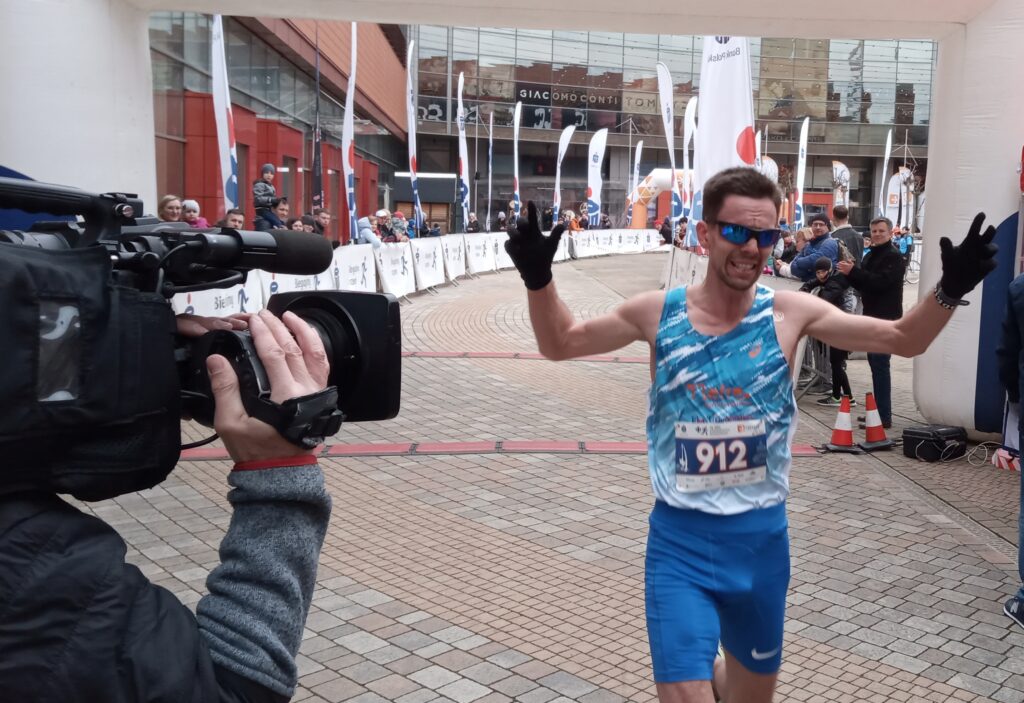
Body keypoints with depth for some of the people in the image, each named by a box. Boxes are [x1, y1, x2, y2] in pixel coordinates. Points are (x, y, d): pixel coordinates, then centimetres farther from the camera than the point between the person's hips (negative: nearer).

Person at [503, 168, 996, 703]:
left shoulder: (790, 313, -6)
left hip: (761, 537, 2)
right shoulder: (658, 312, -7)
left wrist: (948, 292, -18)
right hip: (679, 540, -2)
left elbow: (904, 339, 0)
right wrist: (538, 279, -12)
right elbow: (559, 343, 3)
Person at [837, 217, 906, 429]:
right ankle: (878, 410, 22)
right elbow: (862, 284, 19)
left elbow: (880, 282, -22)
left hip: (886, 318, -9)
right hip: (872, 316, 9)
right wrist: (849, 273, 1)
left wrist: (853, 271, -25)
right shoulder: (870, 255, 19)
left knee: (880, 365, -12)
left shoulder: (893, 256, -9)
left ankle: (884, 417, -10)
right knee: (875, 364, 13)